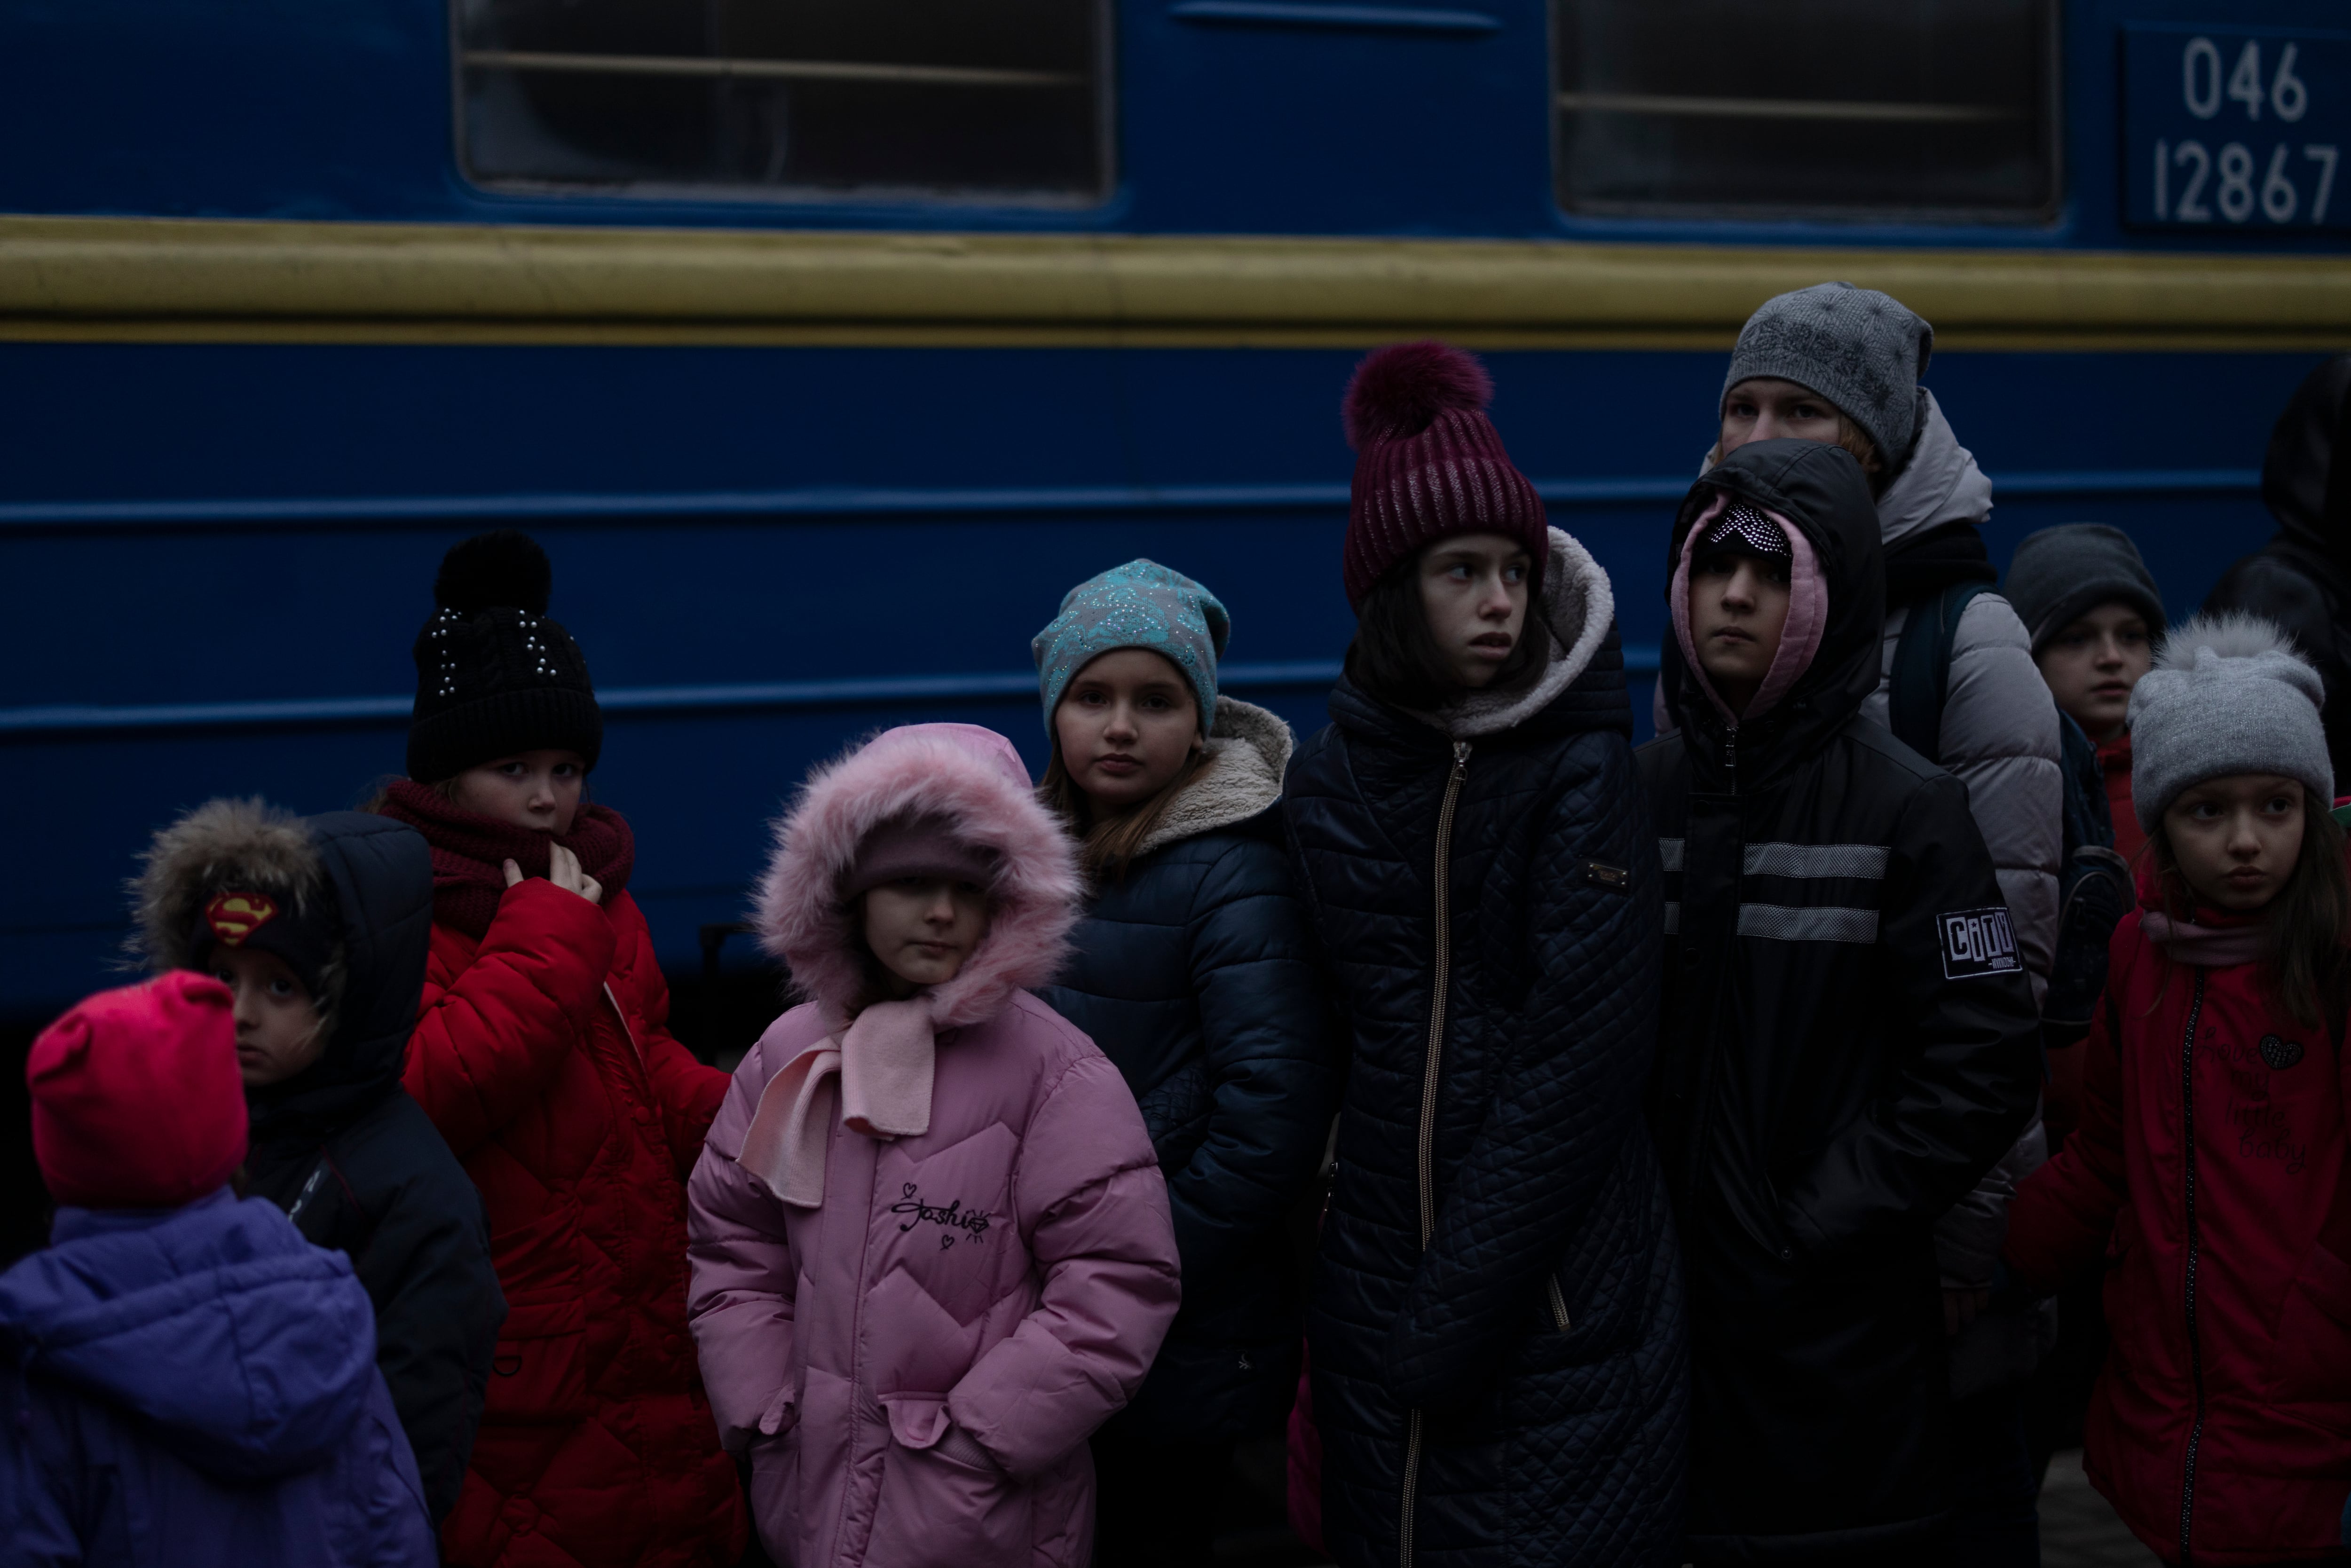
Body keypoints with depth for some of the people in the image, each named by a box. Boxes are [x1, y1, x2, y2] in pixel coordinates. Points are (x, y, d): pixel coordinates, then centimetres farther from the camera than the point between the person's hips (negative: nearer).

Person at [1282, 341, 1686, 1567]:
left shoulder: (1583, 776, -7)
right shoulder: (1329, 784, 5)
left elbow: (1578, 1065, -14)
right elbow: (1320, 1041, 11)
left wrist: (1456, 1315, -16)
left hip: (1558, 1318, -4)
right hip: (1375, 1304, 4)